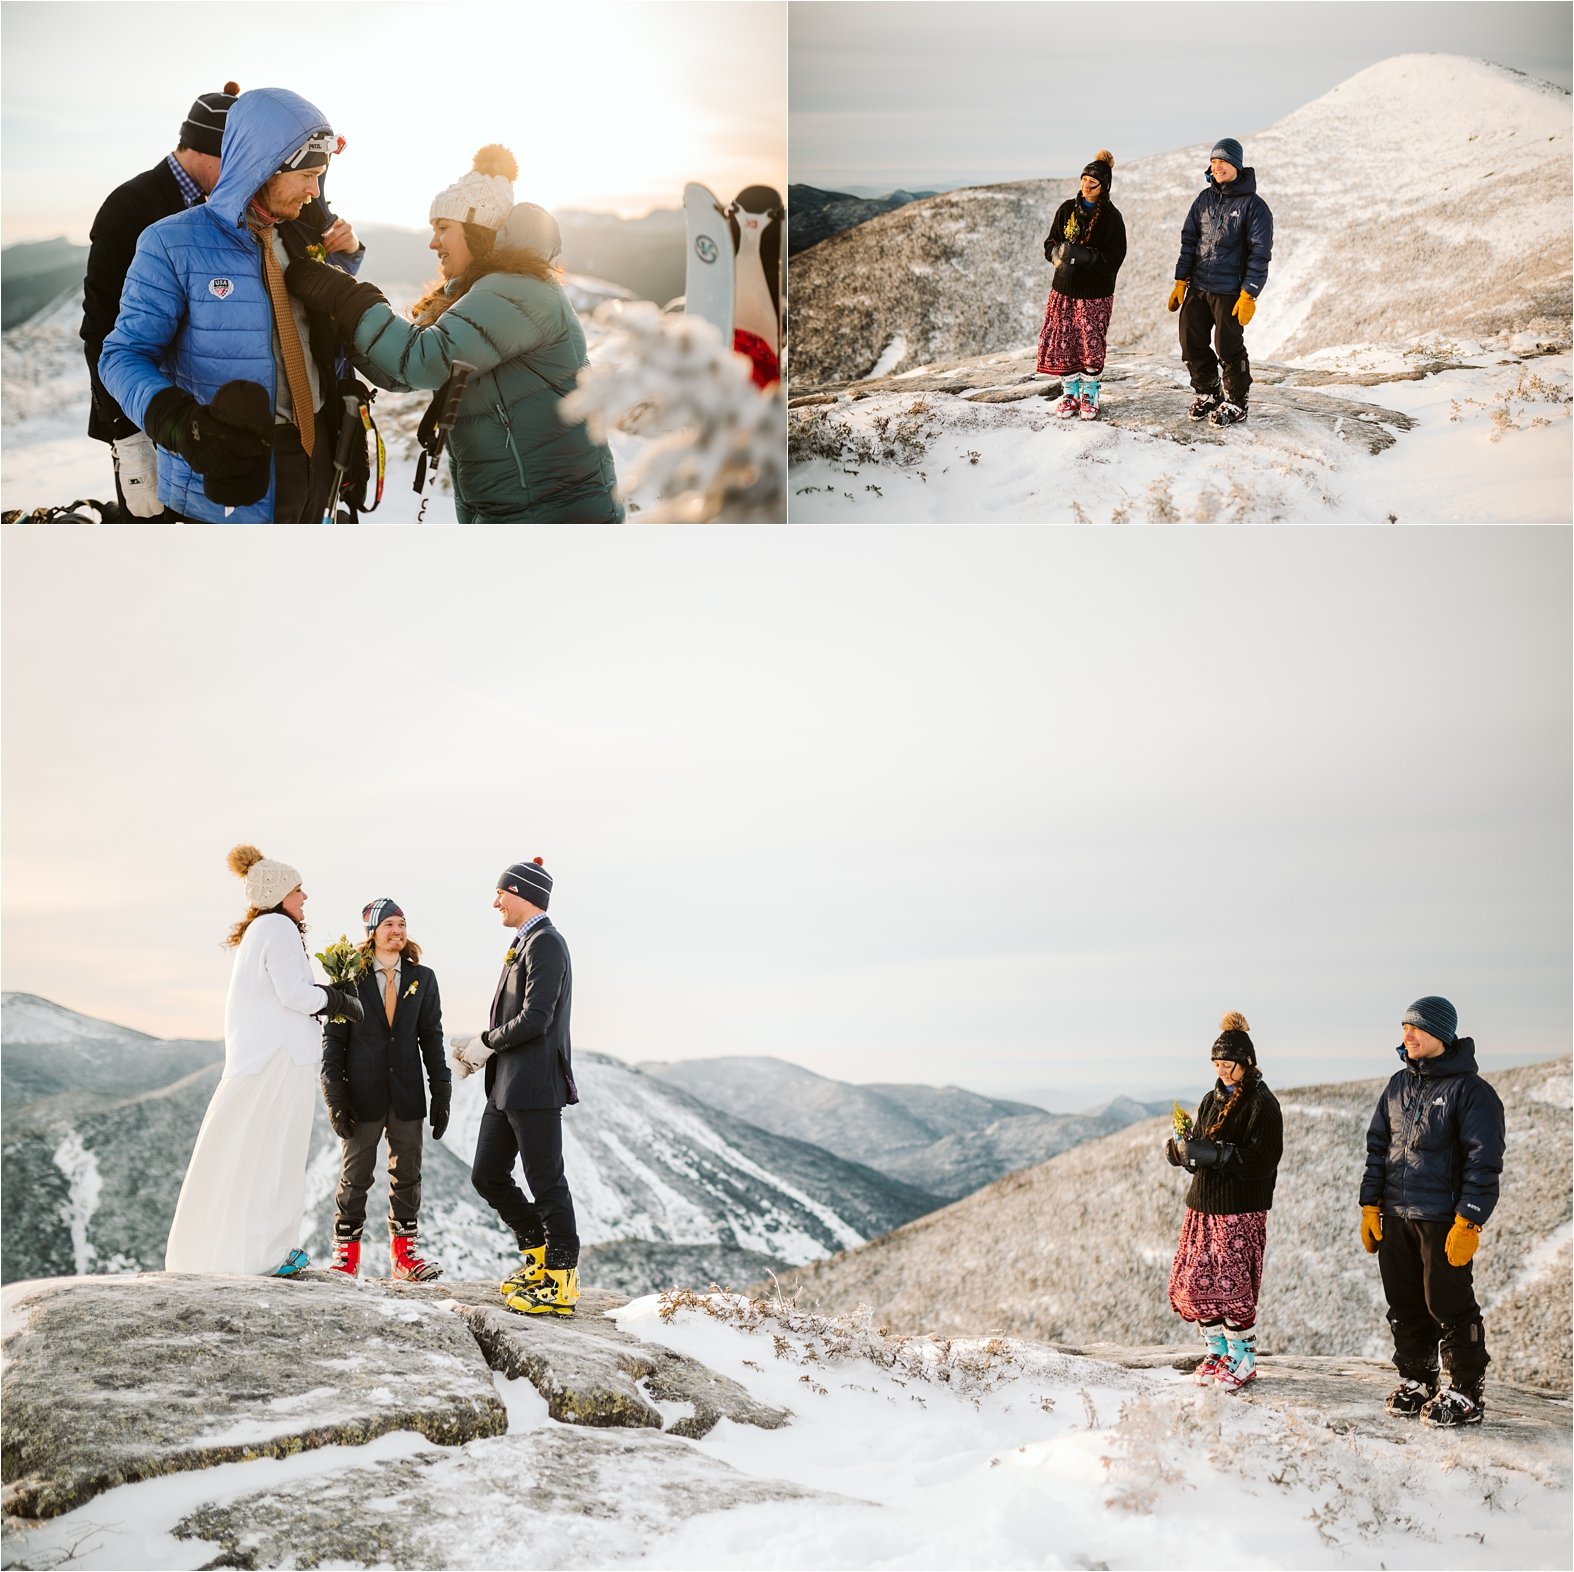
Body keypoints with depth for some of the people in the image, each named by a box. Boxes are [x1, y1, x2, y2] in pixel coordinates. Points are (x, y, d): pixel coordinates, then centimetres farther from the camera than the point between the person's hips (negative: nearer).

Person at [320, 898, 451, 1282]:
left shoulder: (422, 978, 8)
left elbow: (432, 1037, 9)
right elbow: (333, 1038, 0)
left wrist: (441, 1093, 4)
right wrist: (334, 1096, -7)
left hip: (407, 1093, 2)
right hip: (363, 1093, -2)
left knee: (407, 1175, 5)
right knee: (355, 1174, 2)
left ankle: (403, 1253, 12)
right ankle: (346, 1253, 10)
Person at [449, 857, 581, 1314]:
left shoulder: (546, 944, -13)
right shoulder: (523, 944, 18)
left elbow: (534, 1020, -21)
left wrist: (485, 1043, -8)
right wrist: (479, 1051, 7)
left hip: (535, 1085, -10)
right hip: (506, 1085, 10)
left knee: (546, 1182, -4)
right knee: (487, 1176, 13)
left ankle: (561, 1281, 4)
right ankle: (540, 1257, 24)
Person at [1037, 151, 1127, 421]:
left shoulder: (1111, 217, -7)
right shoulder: (1067, 209, 5)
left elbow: (1113, 258, -11)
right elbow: (1050, 244, 7)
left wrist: (1085, 256, -25)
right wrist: (1060, 252, -16)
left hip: (1096, 293, -3)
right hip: (1064, 288, 3)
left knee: (1091, 344, -1)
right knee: (1062, 342, 2)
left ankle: (1090, 393, 17)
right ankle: (1070, 392, 17)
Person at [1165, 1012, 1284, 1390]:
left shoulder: (1263, 1104, -8)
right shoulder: (1213, 1100, 14)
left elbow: (1261, 1160, -17)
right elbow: (1195, 1151, 13)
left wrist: (1215, 1153, -23)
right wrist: (1181, 1148, -9)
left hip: (1241, 1210, -7)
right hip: (1205, 1204, 7)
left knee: (1232, 1287, -6)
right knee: (1198, 1282, 6)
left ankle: (1242, 1362, 7)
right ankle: (1216, 1354, 20)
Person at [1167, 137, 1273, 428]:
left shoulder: (1253, 205, -8)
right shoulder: (1205, 199, 9)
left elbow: (1260, 253, -10)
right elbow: (1189, 240, 13)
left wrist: (1249, 295, -15)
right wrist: (1181, 281, 7)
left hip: (1229, 291, -6)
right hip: (1197, 287, 6)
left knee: (1229, 349, -2)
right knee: (1191, 344, 7)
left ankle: (1235, 404, 12)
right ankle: (1207, 393, 25)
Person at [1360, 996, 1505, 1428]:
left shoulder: (1470, 1090, -9)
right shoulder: (1399, 1085, 12)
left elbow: (1483, 1162, -11)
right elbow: (1377, 1146, 17)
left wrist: (1468, 1222, -16)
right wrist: (1370, 1206, 10)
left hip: (1443, 1219, -6)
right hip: (1395, 1216, 6)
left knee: (1448, 1306, -3)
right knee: (1405, 1305, 11)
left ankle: (1466, 1394, 8)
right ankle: (1414, 1381, 24)